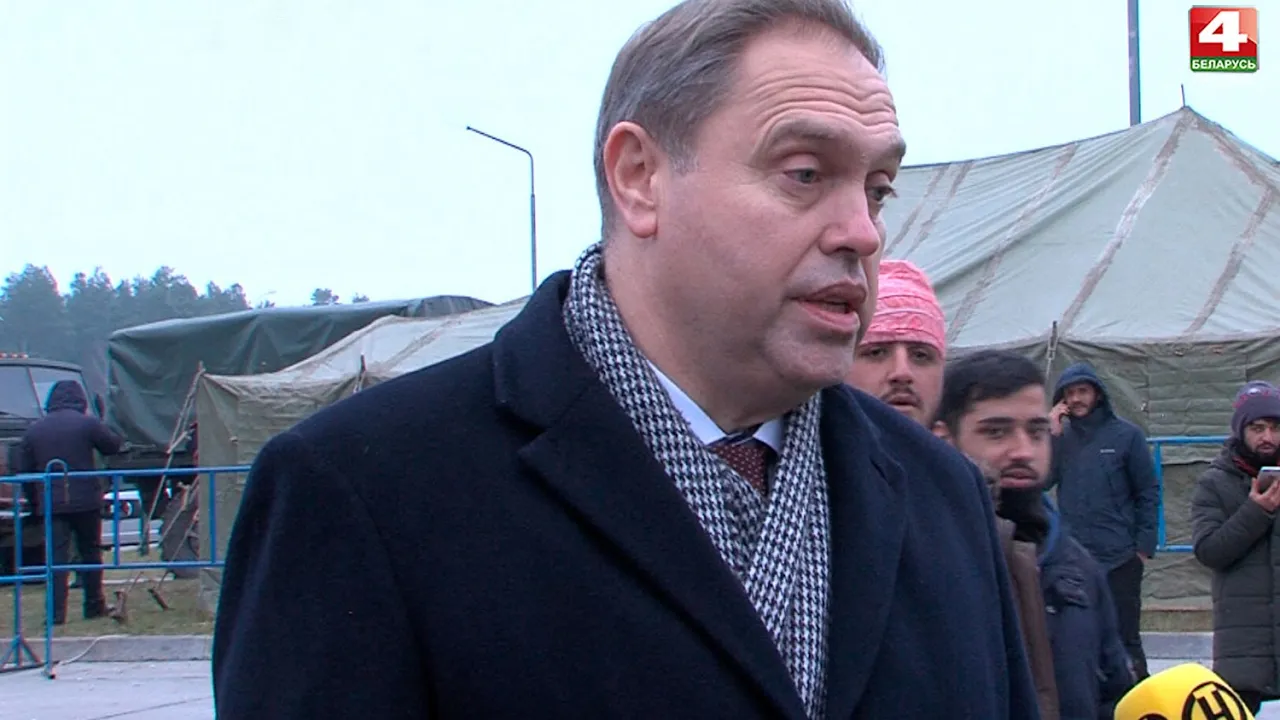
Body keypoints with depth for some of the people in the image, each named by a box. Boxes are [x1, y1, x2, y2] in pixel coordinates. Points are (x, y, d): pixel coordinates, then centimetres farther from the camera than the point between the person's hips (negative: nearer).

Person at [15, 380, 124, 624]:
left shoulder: (34, 430, 7)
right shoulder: (88, 423, -4)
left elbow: (24, 471, 9)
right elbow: (114, 446, 6)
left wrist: (34, 501, 17)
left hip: (52, 503, 2)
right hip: (86, 501, -2)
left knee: (57, 557, 0)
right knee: (90, 553, 12)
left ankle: (56, 613, -7)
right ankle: (94, 606, 18)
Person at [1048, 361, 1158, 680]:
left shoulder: (1126, 435, -1)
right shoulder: (1061, 437, 8)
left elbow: (1148, 493, 1)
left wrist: (1144, 547, -5)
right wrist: (1052, 435, -9)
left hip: (1119, 560, -3)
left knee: (1125, 640, -1)